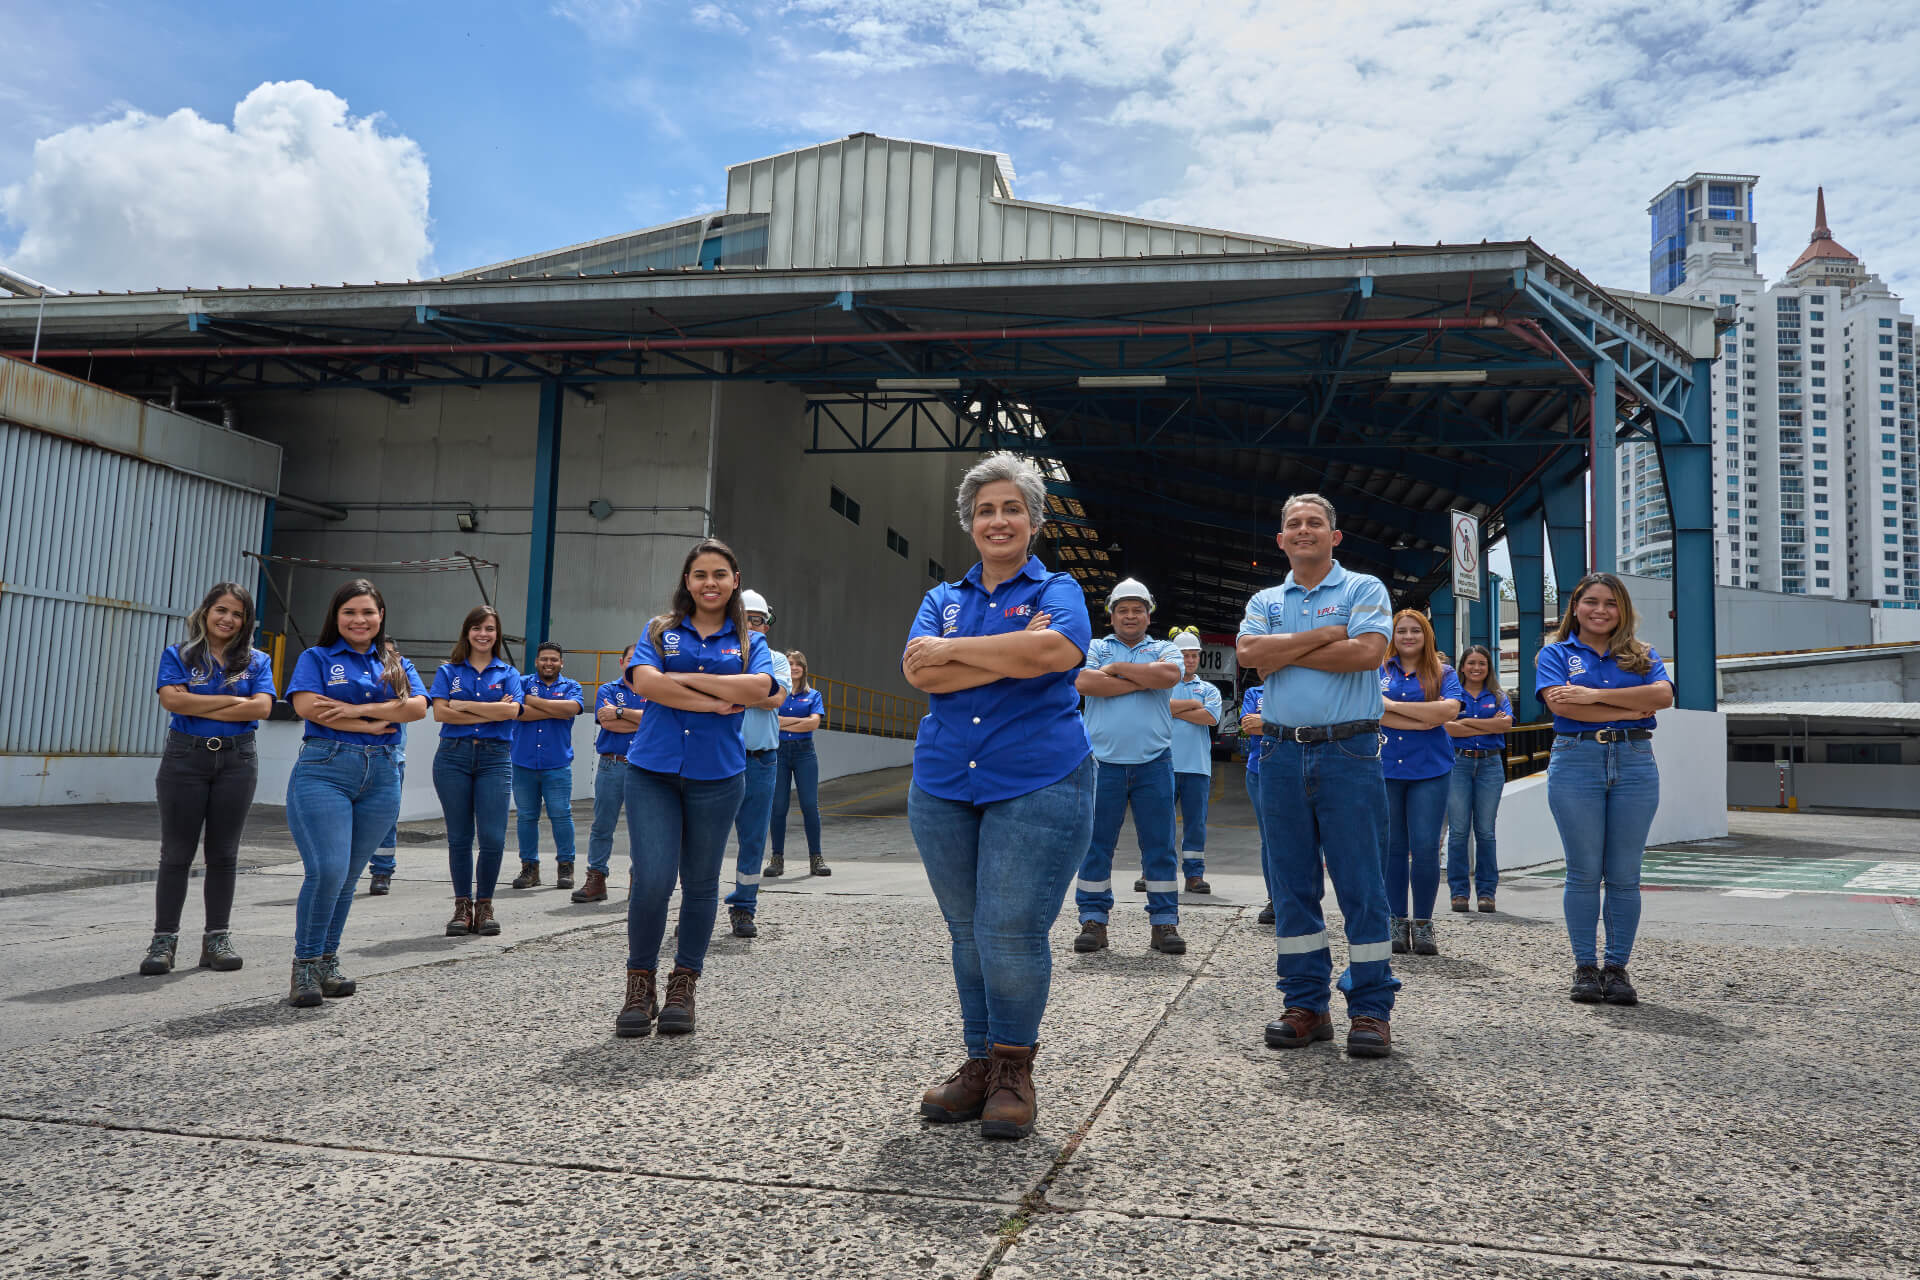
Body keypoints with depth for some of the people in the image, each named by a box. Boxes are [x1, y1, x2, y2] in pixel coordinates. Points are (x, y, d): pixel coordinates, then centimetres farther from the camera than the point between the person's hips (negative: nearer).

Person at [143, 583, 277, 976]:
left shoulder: (256, 661, 8)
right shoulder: (178, 656, 5)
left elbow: (262, 707, -8)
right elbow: (172, 699, -12)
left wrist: (200, 709, -11)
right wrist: (232, 700, -12)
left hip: (237, 760, 1)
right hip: (185, 757, -1)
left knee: (224, 854, 5)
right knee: (176, 852, 0)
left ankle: (217, 939, 12)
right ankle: (164, 940, 6)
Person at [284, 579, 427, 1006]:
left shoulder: (397, 664, 18)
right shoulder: (317, 658, 9)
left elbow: (417, 706, 0)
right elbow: (307, 705, -9)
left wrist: (357, 708, -10)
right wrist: (374, 725, -9)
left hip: (381, 778, 4)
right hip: (323, 769, -3)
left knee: (348, 877, 7)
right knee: (327, 870, -15)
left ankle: (327, 962, 18)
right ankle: (305, 966, -2)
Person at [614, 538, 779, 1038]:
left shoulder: (750, 642, 10)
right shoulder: (660, 631, 10)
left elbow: (758, 687, -11)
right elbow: (645, 682, -9)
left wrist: (684, 678, -11)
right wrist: (716, 702, -12)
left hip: (716, 775, 1)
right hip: (652, 771, -1)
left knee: (700, 882, 7)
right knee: (651, 880, -9)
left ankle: (682, 986, 19)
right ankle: (640, 984, 8)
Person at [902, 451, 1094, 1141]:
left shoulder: (1057, 590, 5)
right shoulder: (943, 598, 16)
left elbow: (1056, 650, -18)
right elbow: (919, 671, -3)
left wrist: (952, 650, -10)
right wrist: (1011, 655, -12)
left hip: (1038, 786, -4)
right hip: (943, 786, 4)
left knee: (1011, 932, -8)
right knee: (968, 933, 10)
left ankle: (1014, 1070, 10)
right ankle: (980, 1063, 23)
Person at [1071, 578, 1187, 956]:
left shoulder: (1165, 649, 13)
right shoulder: (1094, 648, 12)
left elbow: (1170, 675, -11)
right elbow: (1084, 682, -9)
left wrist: (1117, 668, -4)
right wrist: (1142, 680, -7)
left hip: (1154, 764, 0)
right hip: (1104, 762, 0)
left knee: (1159, 845, 3)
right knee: (1096, 844, 2)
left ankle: (1165, 923, 9)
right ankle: (1093, 921, 9)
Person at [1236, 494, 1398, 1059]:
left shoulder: (1363, 589, 4)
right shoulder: (1266, 601, 15)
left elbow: (1367, 652, -14)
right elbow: (1247, 652, -4)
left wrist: (1282, 653, -7)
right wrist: (1324, 636, -8)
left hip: (1348, 752, -4)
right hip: (1282, 753, 4)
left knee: (1360, 881, -3)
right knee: (1291, 884, 7)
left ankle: (1371, 1009, 4)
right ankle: (1306, 1006, 15)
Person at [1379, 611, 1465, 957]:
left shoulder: (1443, 675, 8)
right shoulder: (1377, 671, 9)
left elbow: (1449, 710, -10)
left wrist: (1393, 705, -10)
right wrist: (1423, 721, -13)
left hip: (1430, 771, 0)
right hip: (1384, 770, 1)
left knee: (1426, 848, -6)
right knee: (1392, 848, 3)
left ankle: (1423, 924, 6)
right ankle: (1397, 922, 12)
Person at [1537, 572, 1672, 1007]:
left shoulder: (1642, 655, 15)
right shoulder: (1556, 654, 9)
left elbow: (1663, 695, -5)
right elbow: (1560, 703, -9)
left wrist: (1594, 696, -11)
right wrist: (1629, 710, -8)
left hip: (1635, 763, 2)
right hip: (1576, 761, -2)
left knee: (1624, 875, 2)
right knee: (1583, 873, -2)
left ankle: (1617, 967, 9)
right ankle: (1585, 967, 7)